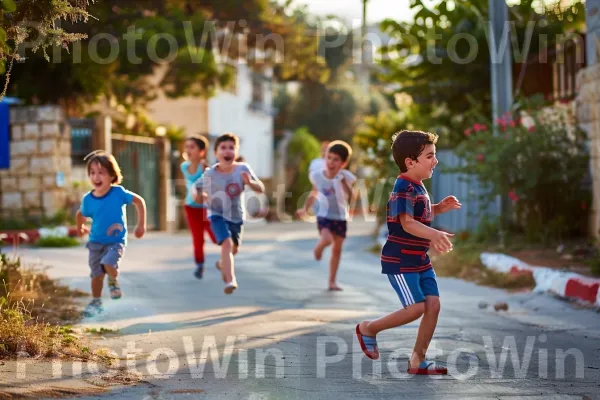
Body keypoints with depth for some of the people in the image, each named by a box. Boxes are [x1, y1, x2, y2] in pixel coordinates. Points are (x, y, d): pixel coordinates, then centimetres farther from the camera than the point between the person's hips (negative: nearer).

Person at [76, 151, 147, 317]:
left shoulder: (118, 193, -16)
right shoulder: (88, 199, -8)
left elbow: (139, 201, -4)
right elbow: (81, 214, 14)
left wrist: (141, 225, -4)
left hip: (116, 241, -3)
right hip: (96, 242, 3)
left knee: (108, 264, -27)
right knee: (96, 274, 8)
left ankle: (114, 282, 6)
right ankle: (96, 302, 27)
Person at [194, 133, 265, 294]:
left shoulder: (243, 169, -15)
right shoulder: (209, 174, -17)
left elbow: (261, 189, -13)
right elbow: (198, 190, -4)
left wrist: (250, 182, -33)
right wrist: (200, 195, -26)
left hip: (237, 216, 4)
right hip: (218, 215, -3)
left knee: (234, 248, 22)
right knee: (227, 243, -25)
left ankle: (223, 264, 56)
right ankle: (230, 280, -29)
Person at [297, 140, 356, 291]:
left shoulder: (345, 177, -13)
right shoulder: (316, 175, -7)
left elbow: (351, 198, -15)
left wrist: (343, 183, -26)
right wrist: (305, 208, 7)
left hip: (340, 217, 1)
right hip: (324, 215, -1)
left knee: (337, 249, 8)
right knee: (327, 239, -29)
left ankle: (332, 281, 20)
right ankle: (318, 247, 8)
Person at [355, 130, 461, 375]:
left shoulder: (418, 187, 13)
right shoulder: (404, 188, -18)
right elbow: (407, 223, -30)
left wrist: (440, 207, 10)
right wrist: (434, 234, -45)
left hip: (420, 260, 9)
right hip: (399, 261, -9)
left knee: (433, 304, -1)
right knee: (416, 307, -13)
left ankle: (417, 361, 7)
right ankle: (369, 329, 9)